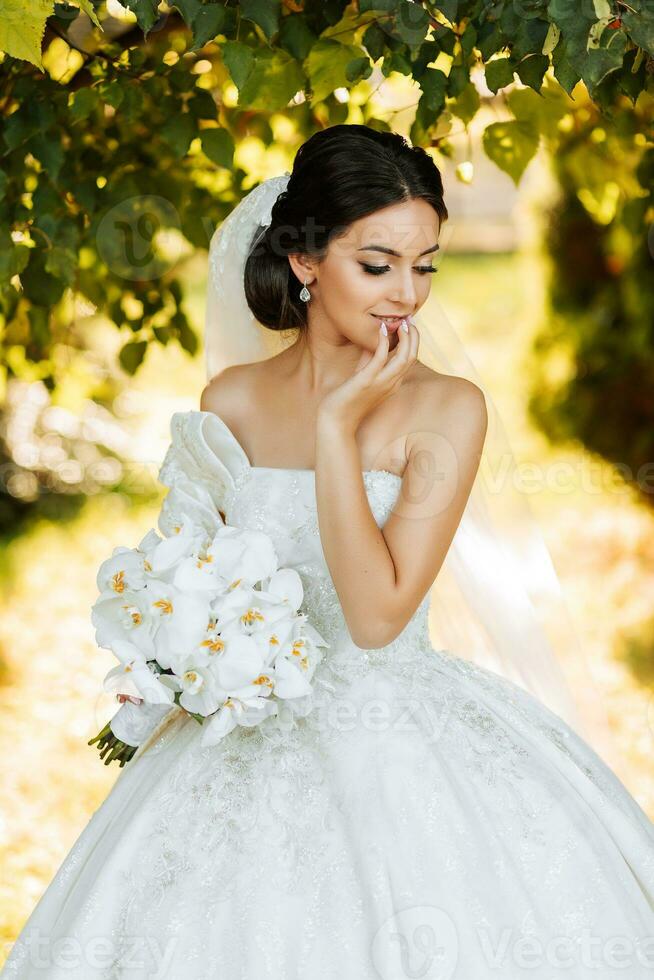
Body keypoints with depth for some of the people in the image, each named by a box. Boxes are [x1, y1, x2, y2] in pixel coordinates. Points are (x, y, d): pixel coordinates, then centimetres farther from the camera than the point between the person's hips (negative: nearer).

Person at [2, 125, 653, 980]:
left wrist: (337, 425, -19)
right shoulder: (232, 399, 2)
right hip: (251, 744, 3)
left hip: (400, 747, -3)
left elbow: (377, 614, -19)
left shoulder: (448, 409, -10)